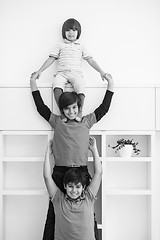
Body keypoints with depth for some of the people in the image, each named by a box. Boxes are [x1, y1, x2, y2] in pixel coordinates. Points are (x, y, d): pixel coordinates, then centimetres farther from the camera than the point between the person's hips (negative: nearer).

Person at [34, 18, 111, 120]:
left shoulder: (81, 47, 20)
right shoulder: (60, 46, 19)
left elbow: (90, 60, 16)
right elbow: (51, 59, 15)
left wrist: (101, 72, 7)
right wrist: (40, 71, 6)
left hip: (76, 73, 0)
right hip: (62, 73, 0)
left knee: (81, 87, -34)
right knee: (57, 86, -34)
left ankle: (80, 111, -25)